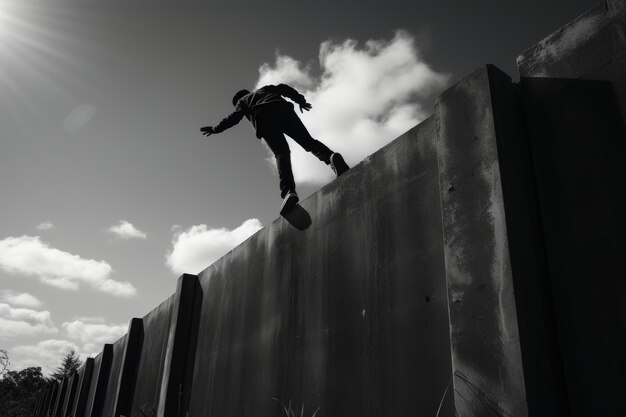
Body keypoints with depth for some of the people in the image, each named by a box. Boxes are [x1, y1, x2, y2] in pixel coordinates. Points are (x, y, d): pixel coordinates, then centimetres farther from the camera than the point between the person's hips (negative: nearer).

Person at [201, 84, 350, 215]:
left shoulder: (242, 101, 34)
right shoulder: (266, 89, 44)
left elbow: (234, 117, 17)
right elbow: (283, 88, 27)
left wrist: (216, 129, 25)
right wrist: (300, 99, 26)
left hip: (263, 118, -2)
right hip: (283, 109, 2)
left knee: (281, 153, -17)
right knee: (308, 141, -3)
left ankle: (288, 191, -41)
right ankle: (331, 156, -36)